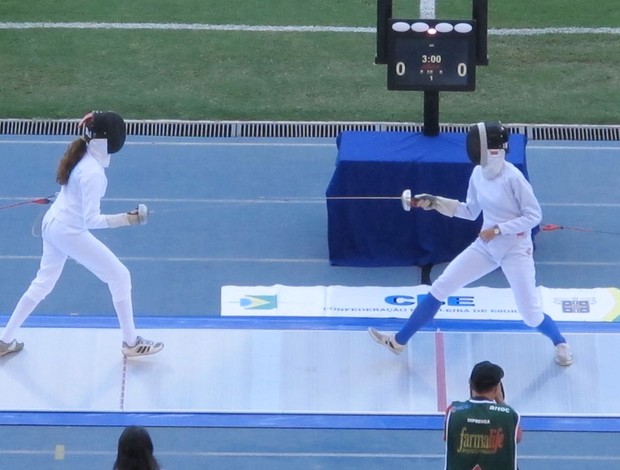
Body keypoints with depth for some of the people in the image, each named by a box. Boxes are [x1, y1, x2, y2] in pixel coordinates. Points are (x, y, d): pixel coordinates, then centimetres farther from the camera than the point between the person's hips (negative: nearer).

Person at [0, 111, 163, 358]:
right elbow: (92, 219, -26)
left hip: (52, 224, 9)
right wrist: (127, 219, -34)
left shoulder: (81, 155, 0)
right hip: (70, 232, -9)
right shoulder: (93, 172, -26)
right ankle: (131, 342, 11)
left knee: (43, 283, 21)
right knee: (120, 277, 2)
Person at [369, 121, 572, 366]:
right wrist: (434, 202, 1)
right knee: (439, 288, 4)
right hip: (485, 247, 6)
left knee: (531, 316, -6)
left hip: (516, 250, -6)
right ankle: (399, 341, 15)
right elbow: (471, 212, 11)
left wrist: (498, 229, -22)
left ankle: (560, 343, 27)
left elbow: (534, 216, -17)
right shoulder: (478, 174, -2)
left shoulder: (513, 177, -23)